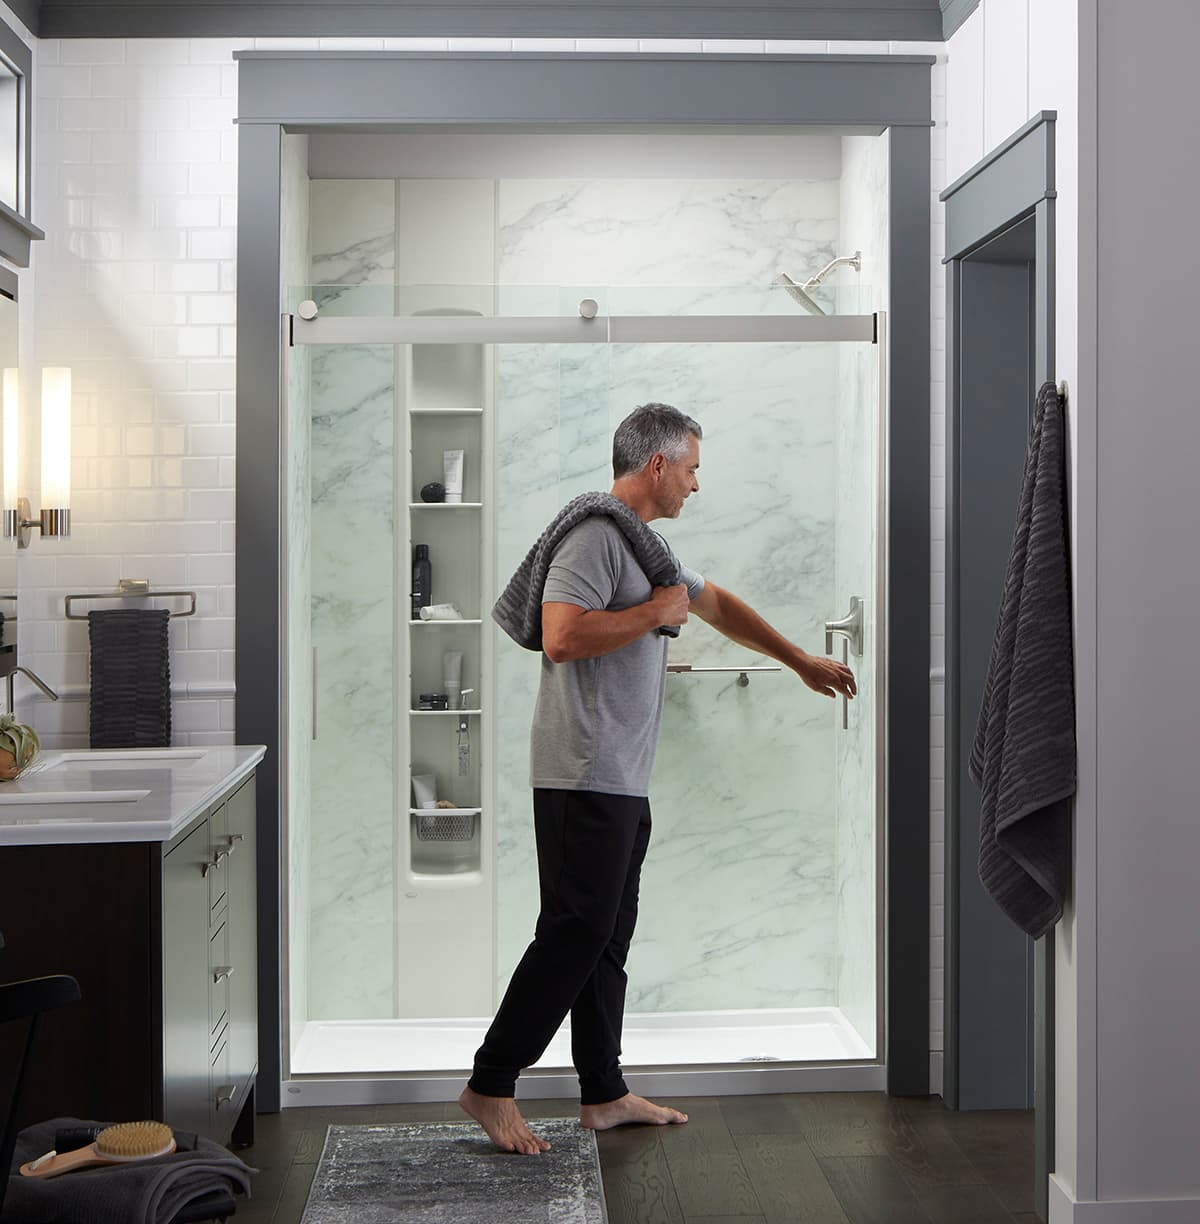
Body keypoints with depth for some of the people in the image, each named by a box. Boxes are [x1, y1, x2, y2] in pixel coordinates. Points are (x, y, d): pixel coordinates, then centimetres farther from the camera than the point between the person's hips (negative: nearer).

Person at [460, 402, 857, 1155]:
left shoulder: (648, 543, 20)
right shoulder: (596, 535, -13)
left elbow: (716, 604, 32)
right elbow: (561, 638, -26)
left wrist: (801, 661, 35)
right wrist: (654, 613, -14)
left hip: (624, 781, 10)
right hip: (585, 777, -10)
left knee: (608, 937, 12)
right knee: (575, 932, -8)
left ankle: (604, 1094, 20)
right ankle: (491, 1085, 1)